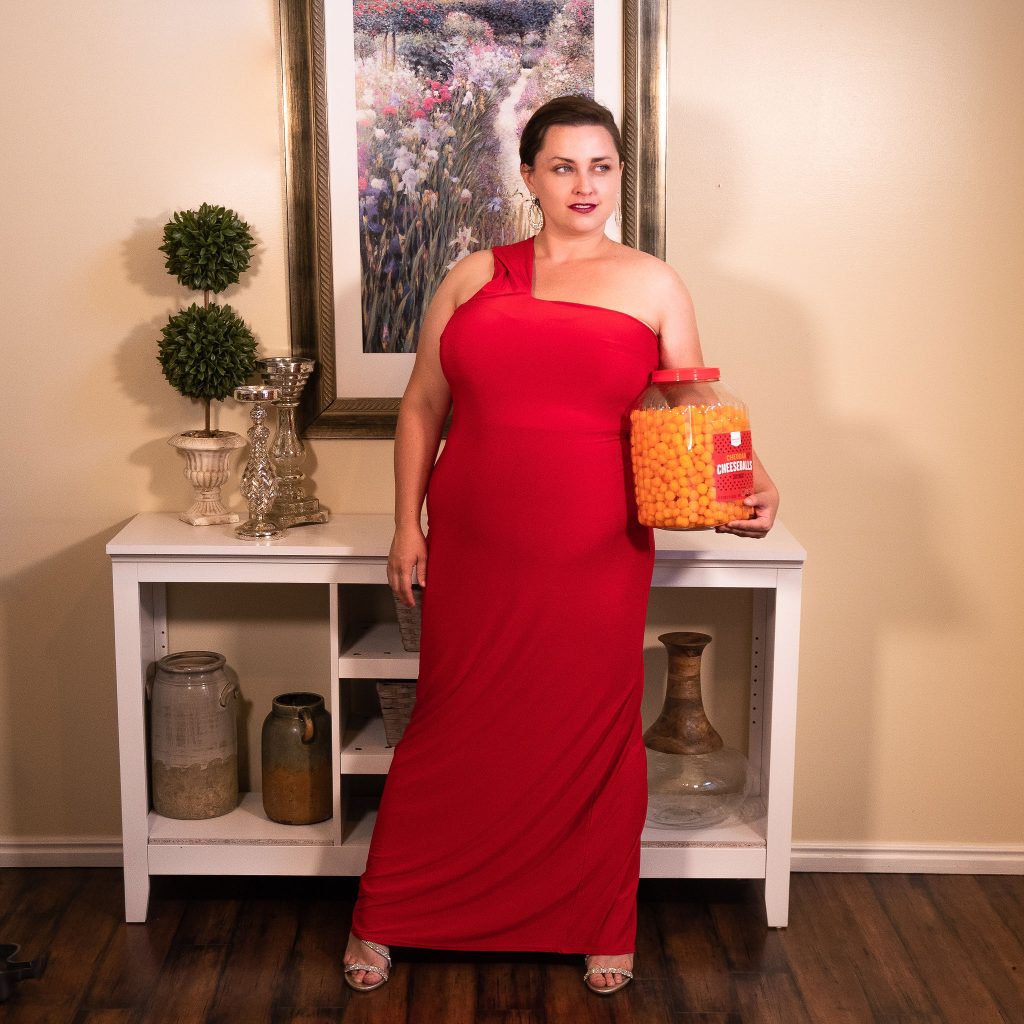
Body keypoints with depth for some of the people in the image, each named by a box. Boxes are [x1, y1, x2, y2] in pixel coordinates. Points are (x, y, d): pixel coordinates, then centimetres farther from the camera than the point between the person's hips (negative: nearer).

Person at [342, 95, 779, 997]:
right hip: (474, 559, 1)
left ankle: (600, 926, 30)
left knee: (597, 740, 9)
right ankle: (385, 919, 27)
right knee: (453, 734, 9)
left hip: (598, 564, 0)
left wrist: (750, 482, -13)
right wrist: (407, 524, 4)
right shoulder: (473, 277, 7)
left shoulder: (652, 286, 5)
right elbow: (422, 408, 10)